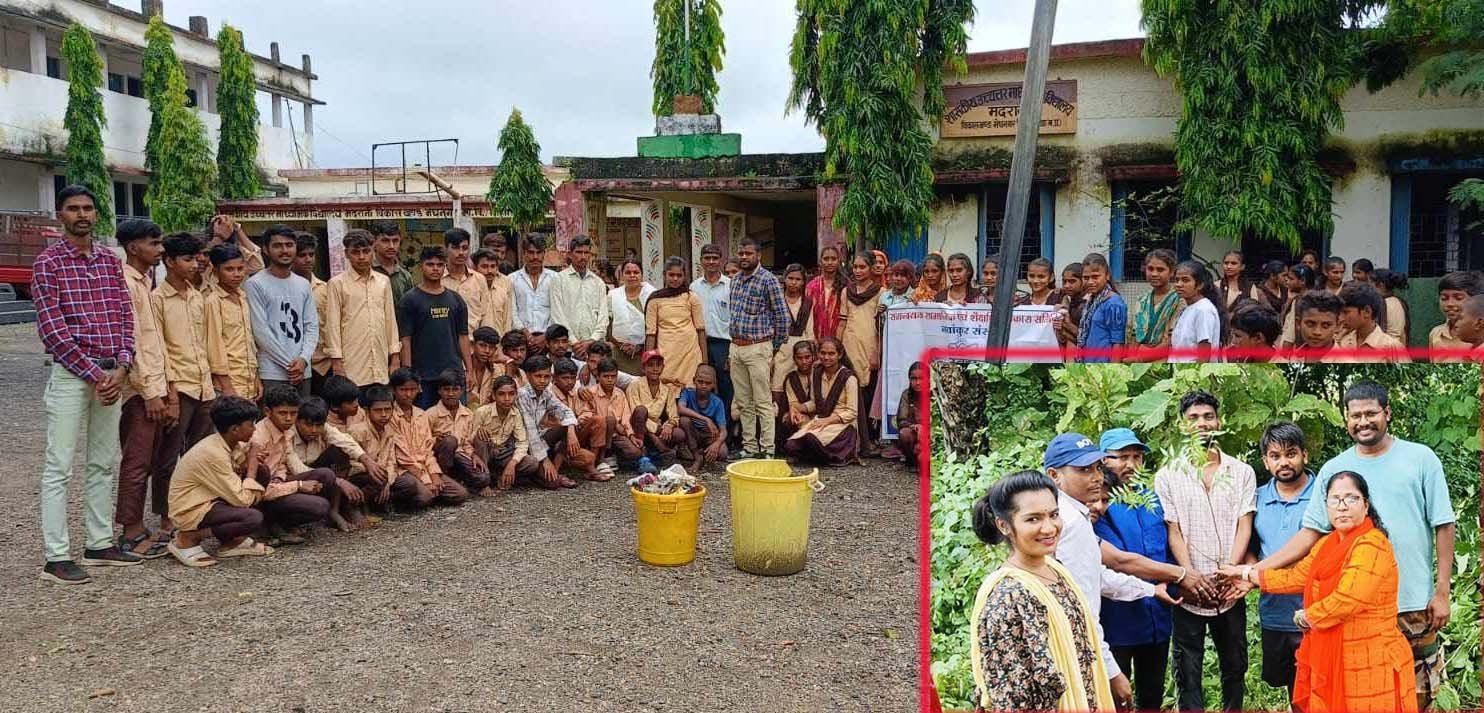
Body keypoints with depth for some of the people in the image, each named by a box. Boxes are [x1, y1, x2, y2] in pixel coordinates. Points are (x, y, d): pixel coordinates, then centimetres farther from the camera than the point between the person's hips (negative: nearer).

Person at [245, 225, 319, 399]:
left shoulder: (304, 285, 14)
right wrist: (289, 364, -9)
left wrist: (303, 359, -6)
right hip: (272, 374, -5)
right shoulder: (256, 284, -3)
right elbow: (261, 331, -8)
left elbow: (312, 325, 10)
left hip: (303, 372, 5)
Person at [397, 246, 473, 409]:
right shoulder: (410, 299, 0)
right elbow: (405, 339, -4)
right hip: (423, 376, -3)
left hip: (454, 372, 3)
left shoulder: (455, 299, 11)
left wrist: (469, 370, 5)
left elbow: (463, 336, 12)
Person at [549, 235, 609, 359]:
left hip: (593, 345, 3)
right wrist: (574, 342, -10)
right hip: (567, 347, -2)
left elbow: (603, 316, 8)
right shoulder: (559, 279, 4)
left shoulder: (598, 282, 14)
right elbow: (558, 315, -3)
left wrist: (592, 340, -7)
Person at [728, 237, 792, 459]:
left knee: (763, 403, -4)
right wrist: (732, 348, 17)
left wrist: (776, 347, -2)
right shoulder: (735, 280, 13)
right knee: (743, 403, 10)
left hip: (757, 348, -7)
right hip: (735, 347, 7)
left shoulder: (768, 280, -9)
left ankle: (767, 450, -1)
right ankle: (749, 447, 17)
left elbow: (783, 316, -7)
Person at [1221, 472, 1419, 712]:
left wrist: (1304, 618, -8)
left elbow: (1344, 602, -24)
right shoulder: (1327, 544, 11)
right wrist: (1245, 573, 16)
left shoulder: (1372, 545, -18)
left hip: (1368, 665, -8)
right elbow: (1294, 578, 16)